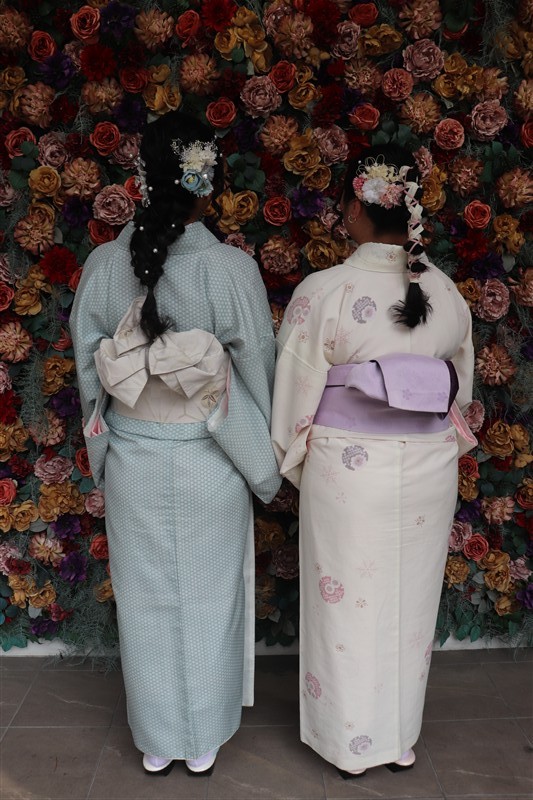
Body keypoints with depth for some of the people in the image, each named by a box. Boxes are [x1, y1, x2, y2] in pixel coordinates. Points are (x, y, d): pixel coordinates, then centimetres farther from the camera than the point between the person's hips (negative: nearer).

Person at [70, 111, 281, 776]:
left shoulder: (103, 264, -7)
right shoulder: (231, 268, -15)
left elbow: (89, 372, 0)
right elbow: (259, 370, -9)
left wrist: (106, 446, 14)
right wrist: (260, 458, 6)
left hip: (131, 460, 2)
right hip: (208, 463, -2)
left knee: (145, 602, 17)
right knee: (207, 599, 16)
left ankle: (156, 744, 35)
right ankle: (203, 742, 34)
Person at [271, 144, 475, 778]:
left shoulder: (323, 291, -16)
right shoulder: (447, 293, -3)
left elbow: (294, 392, -9)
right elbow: (462, 386, 8)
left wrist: (292, 463, 7)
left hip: (346, 471, -3)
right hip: (428, 471, 4)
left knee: (348, 603, 13)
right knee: (410, 602, 18)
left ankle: (350, 743, 32)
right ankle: (401, 737, 37)